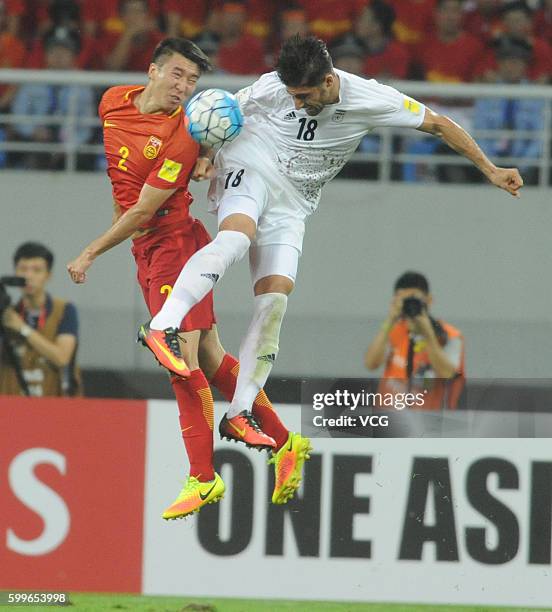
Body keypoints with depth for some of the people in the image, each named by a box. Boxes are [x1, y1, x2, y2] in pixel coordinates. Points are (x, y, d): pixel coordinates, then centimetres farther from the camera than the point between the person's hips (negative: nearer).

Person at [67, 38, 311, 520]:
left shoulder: (183, 135, -17)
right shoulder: (114, 101, 2)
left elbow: (142, 212, -17)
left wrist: (90, 254, -12)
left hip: (175, 243, -7)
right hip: (147, 250, 7)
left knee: (184, 362, -11)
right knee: (208, 357, 8)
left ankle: (203, 479, -5)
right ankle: (283, 441, 15)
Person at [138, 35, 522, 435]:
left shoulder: (370, 100, -12)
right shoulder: (271, 87, -15)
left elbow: (439, 125, -3)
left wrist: (490, 170, -1)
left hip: (291, 205, 3)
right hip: (250, 172, -3)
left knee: (276, 296, -12)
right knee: (237, 236, -36)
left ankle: (240, 412, -14)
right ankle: (160, 328, -49)